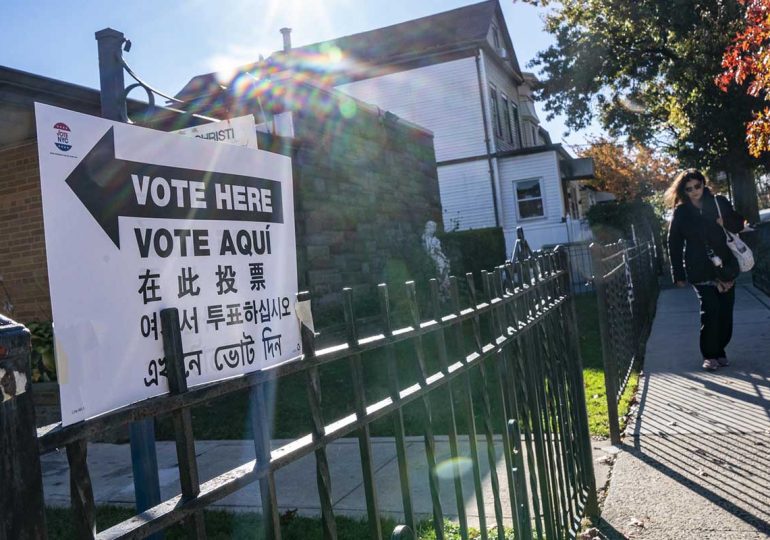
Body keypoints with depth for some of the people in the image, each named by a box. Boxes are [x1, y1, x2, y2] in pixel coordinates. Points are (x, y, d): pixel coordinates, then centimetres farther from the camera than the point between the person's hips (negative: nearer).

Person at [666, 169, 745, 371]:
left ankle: (720, 351, 19)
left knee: (725, 311, 4)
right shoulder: (681, 212, 0)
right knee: (710, 309, -13)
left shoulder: (719, 202, 4)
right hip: (699, 270, -2)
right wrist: (678, 274, -2)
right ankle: (709, 355, -1)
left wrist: (725, 221, -12)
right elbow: (674, 244, 1)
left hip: (725, 265, 2)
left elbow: (738, 225, 11)